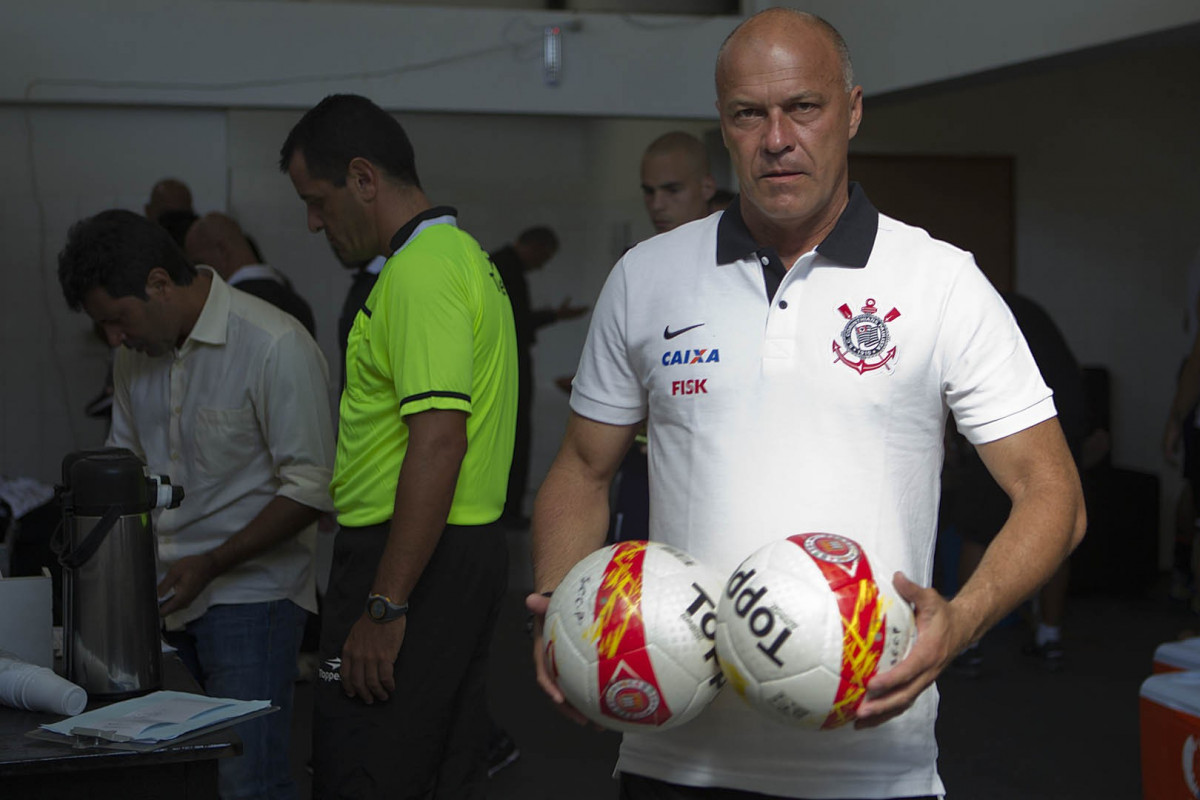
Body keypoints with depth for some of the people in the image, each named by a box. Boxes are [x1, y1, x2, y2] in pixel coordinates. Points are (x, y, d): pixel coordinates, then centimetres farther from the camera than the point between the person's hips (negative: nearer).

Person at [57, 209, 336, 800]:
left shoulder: (275, 346, -16)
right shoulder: (136, 352, 8)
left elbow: (311, 488, -16)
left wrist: (211, 565, -18)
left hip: (248, 595, -6)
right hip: (160, 596, 7)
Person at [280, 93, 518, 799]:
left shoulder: (421, 272, -16)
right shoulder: (465, 254, 18)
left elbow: (439, 442, -25)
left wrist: (383, 607, -24)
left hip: (415, 556, -11)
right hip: (473, 548, 11)